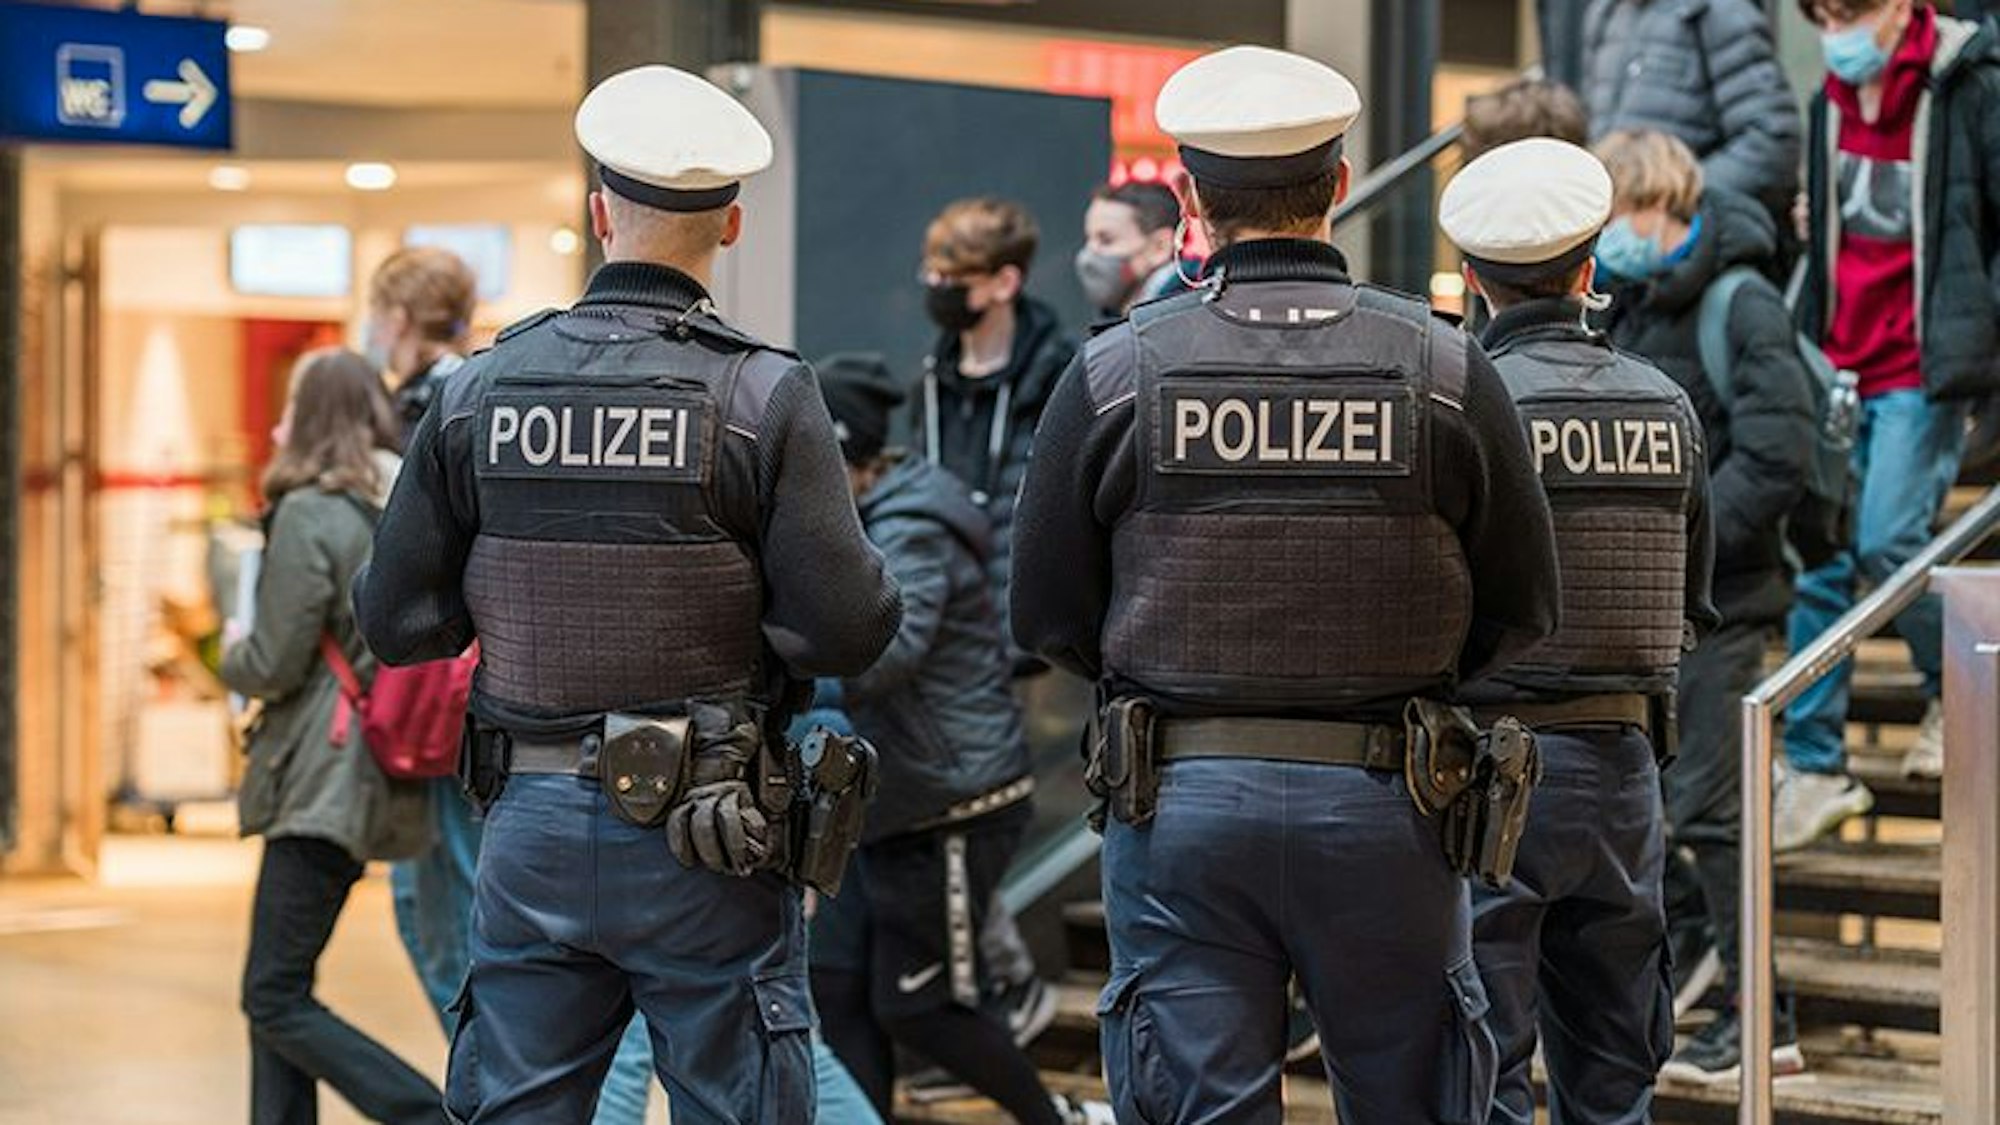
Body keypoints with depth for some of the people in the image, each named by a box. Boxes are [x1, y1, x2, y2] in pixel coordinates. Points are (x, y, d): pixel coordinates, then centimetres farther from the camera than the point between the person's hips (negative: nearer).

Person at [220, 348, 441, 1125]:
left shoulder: (309, 514, -13)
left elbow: (274, 664, -13)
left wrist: (231, 660, 8)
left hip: (324, 784, -9)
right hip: (380, 783, 9)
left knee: (275, 1001, -5)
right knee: (279, 990, 17)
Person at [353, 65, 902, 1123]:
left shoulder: (476, 391, 0)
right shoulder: (763, 397, -10)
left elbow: (396, 621, 3)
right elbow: (844, 629, -13)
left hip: (530, 826, 3)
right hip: (701, 840, -3)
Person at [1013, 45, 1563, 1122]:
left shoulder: (1112, 373, -4)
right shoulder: (1444, 367, -3)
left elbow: (1046, 616, 0)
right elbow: (1520, 610, 2)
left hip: (1178, 795, 0)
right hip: (1383, 800, 0)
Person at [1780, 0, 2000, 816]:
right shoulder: (1833, 101, 13)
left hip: (1921, 372, -6)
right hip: (1839, 366, 6)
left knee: (1886, 546, -12)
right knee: (1818, 559, 1)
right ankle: (1816, 768, 6)